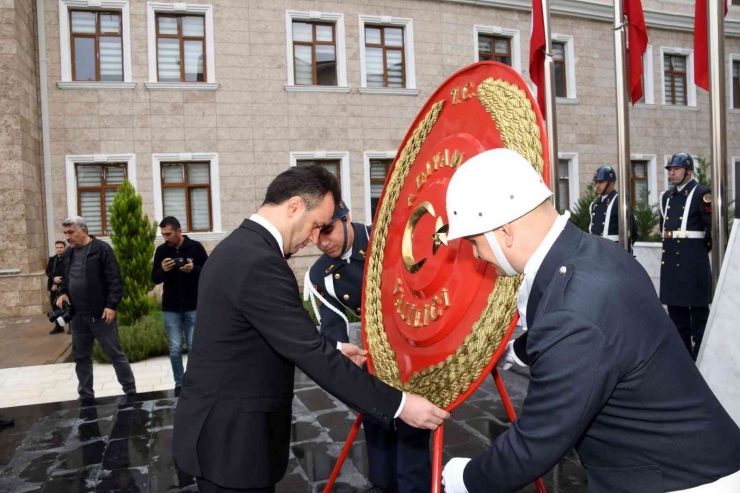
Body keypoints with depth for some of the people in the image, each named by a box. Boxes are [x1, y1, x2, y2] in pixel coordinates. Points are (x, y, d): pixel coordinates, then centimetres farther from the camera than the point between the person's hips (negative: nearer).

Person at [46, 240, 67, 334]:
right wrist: (54, 278, -16)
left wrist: (57, 284, -14)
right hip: (54, 286, 6)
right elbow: (48, 271, 4)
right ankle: (58, 327, 18)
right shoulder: (52, 259, 14)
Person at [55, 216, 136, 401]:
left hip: (101, 314, -6)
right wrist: (62, 293, 3)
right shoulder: (67, 254, 12)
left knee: (115, 353, 1)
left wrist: (111, 305, -19)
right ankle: (86, 396, 26)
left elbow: (115, 280, -13)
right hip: (77, 316, 7)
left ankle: (130, 391, 11)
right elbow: (65, 280, 24)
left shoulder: (102, 249, -9)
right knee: (81, 357, 13)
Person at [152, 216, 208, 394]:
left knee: (194, 347, 2)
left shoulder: (195, 247, -5)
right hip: (170, 308, 2)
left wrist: (193, 269, -21)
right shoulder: (161, 250, 3)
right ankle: (179, 384, 17)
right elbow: (155, 279, 5)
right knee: (175, 349, 4)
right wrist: (163, 270, -17)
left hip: (193, 307, -2)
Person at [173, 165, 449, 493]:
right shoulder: (259, 263, -26)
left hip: (219, 425, 10)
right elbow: (311, 355, -27)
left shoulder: (238, 247, 6)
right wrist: (398, 404, -22)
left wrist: (334, 349, 12)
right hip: (230, 437, -9)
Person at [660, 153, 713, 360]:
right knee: (675, 307, 13)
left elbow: (712, 227, -10)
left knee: (698, 308, 0)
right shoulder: (667, 196, 15)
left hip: (694, 261, -7)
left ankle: (701, 356, 8)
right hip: (671, 260, 7)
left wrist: (701, 248, -2)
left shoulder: (702, 193, -7)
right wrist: (669, 240, 14)